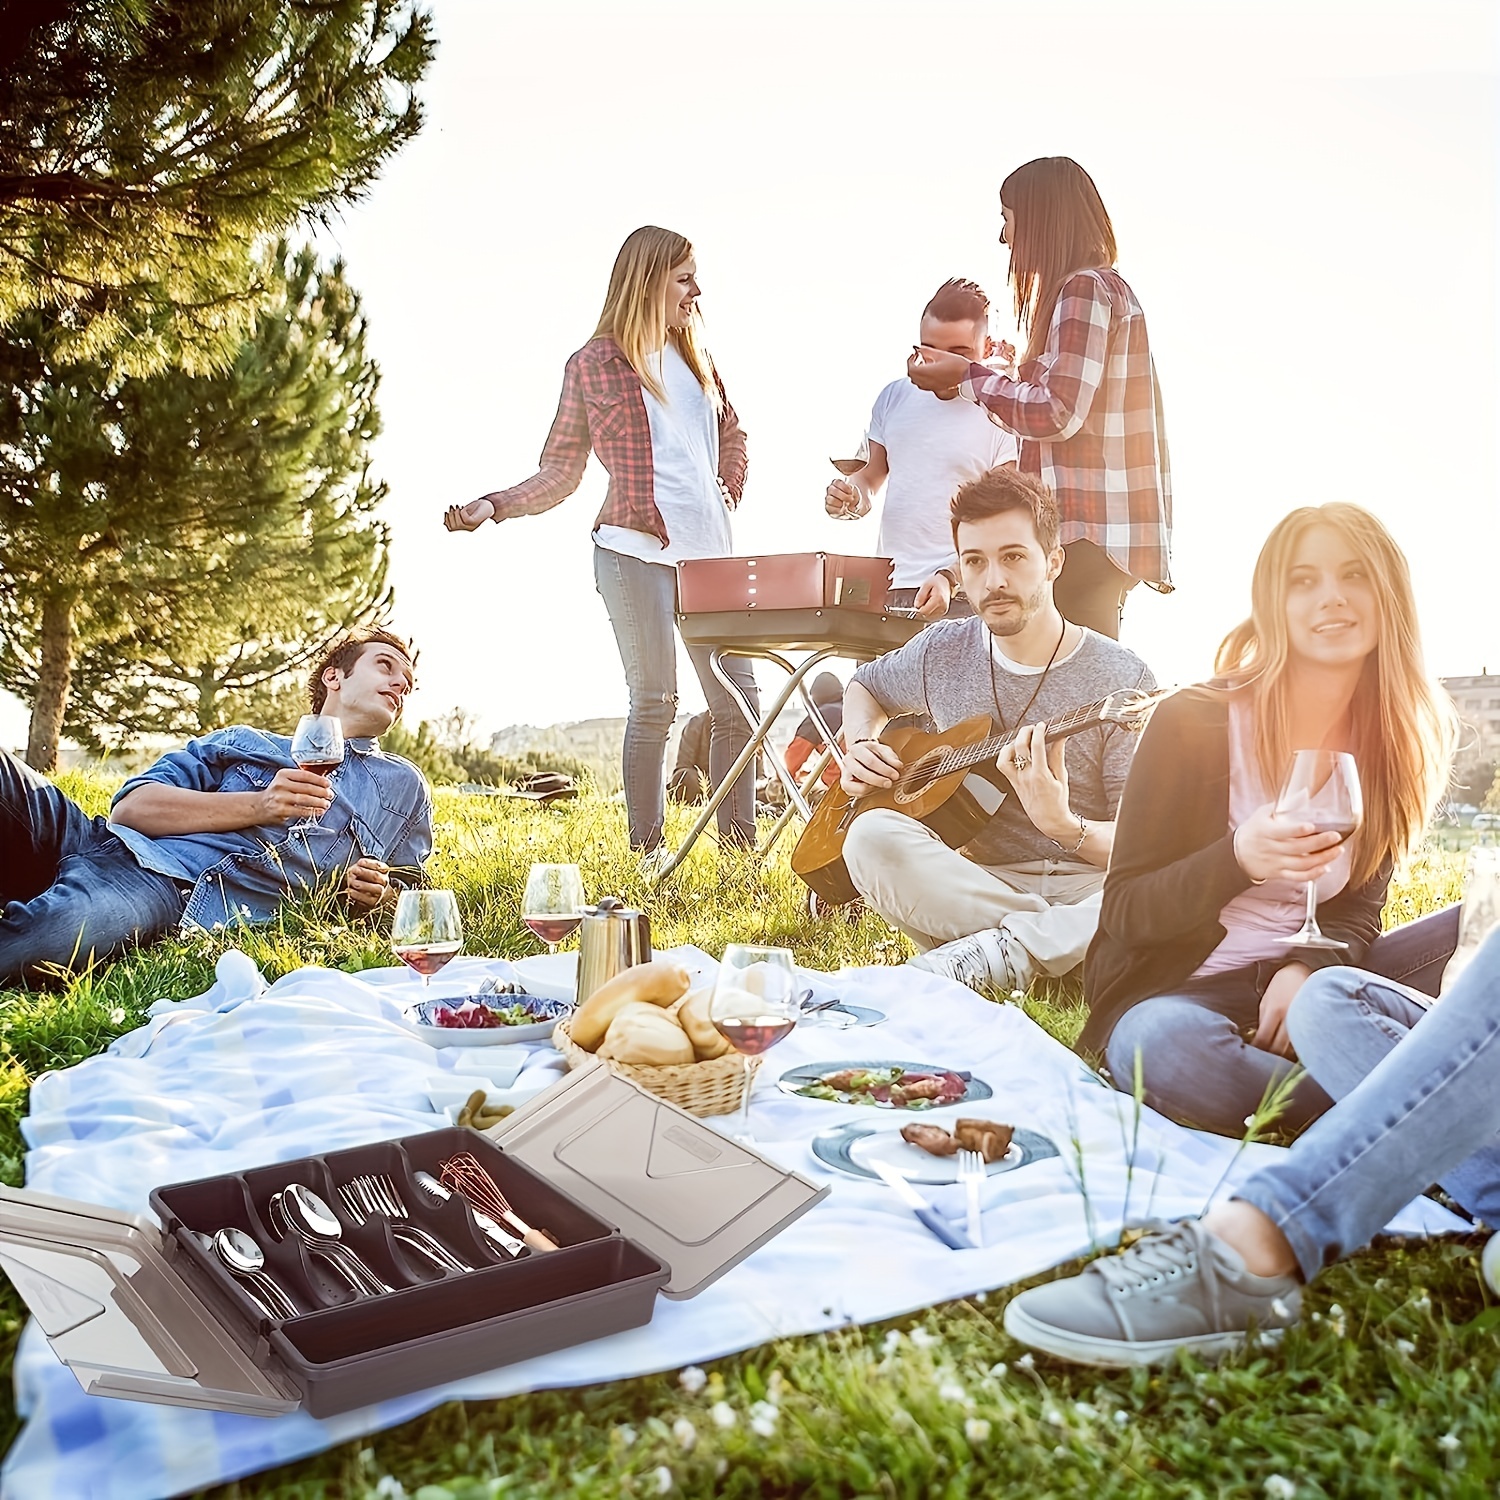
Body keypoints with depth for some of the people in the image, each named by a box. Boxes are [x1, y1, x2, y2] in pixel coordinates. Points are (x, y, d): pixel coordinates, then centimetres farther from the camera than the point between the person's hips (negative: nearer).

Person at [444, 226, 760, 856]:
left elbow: (732, 435, 31)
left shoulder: (695, 357, 17)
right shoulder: (594, 364, 3)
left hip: (709, 552, 6)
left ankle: (739, 845, 12)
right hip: (636, 551, -5)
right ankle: (646, 851, 4)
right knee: (653, 701, -6)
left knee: (738, 699, 2)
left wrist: (728, 491, 15)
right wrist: (495, 505, -12)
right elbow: (559, 474, 3)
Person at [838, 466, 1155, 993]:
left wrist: (1064, 826, -29)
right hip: (973, 886, 3)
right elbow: (864, 687, 29)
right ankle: (1065, 939, -25)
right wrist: (860, 746, 7)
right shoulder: (942, 653, 6)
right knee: (873, 834, -29)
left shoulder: (1121, 681, -6)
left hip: (1088, 886, -2)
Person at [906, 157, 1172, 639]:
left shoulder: (1084, 290, -8)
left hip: (1086, 533, -10)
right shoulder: (1106, 286, 23)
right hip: (1103, 529, 10)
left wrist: (967, 376, -7)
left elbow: (1058, 415, -16)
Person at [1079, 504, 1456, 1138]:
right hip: (1178, 993, -4)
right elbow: (1123, 911, -10)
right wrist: (1238, 861, -28)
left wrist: (1307, 971, -18)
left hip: (1307, 987, 5)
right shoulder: (1193, 723, -10)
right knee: (1165, 1046, -39)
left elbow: (1359, 905, 5)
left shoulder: (1395, 739, 4)